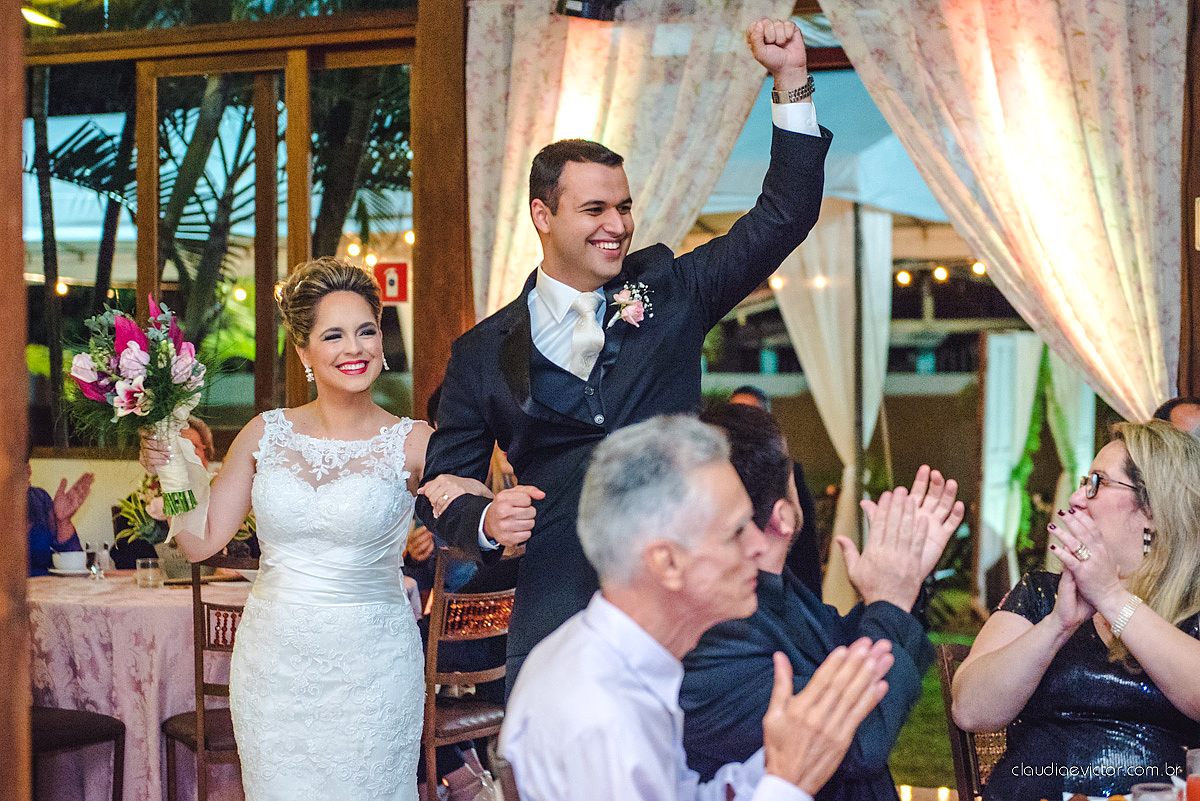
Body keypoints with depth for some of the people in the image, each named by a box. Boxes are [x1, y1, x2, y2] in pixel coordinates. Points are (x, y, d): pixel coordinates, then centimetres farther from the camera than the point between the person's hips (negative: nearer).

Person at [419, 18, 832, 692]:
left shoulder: (668, 291, 8)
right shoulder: (485, 353, 5)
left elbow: (785, 216, 5)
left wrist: (792, 77, -3)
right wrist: (486, 522, -13)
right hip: (560, 614, 0)